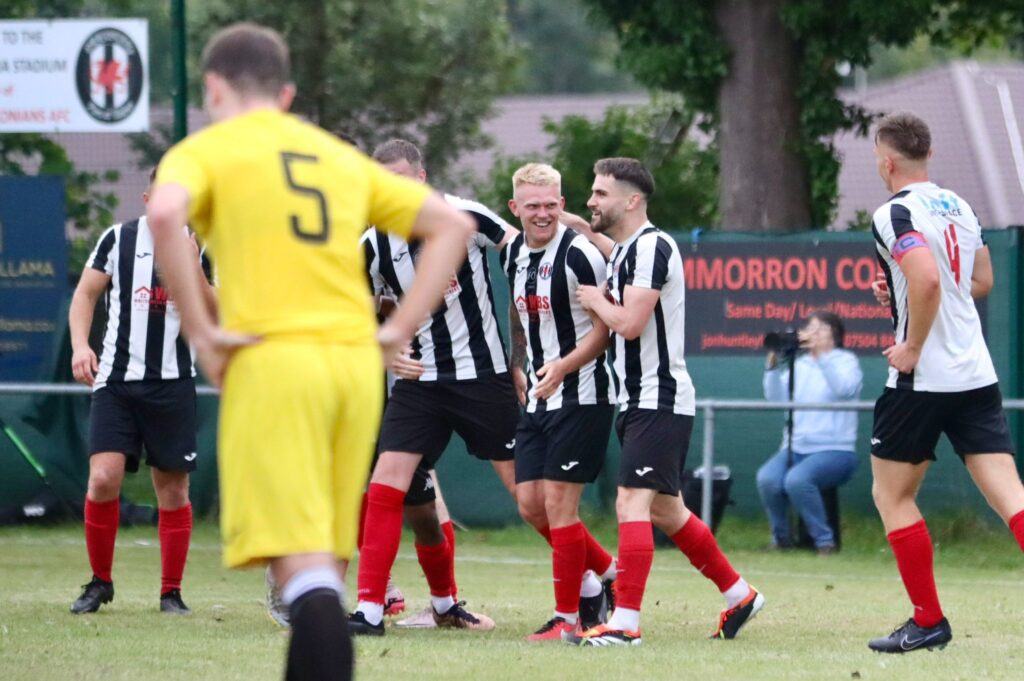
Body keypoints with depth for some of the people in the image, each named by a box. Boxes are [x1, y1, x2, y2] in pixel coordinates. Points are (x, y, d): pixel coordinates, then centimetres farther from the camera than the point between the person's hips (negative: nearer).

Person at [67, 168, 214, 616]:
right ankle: (100, 582, 4)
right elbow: (85, 293, 10)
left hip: (172, 384, 1)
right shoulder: (118, 239, 4)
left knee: (173, 489, 2)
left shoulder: (200, 249, 5)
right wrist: (80, 345, -5)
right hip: (116, 379, -1)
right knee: (103, 479, -13)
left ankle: (171, 592, 14)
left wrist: (195, 274, -15)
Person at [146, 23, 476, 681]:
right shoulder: (342, 157, 21)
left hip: (270, 359, -5)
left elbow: (164, 214, -18)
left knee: (303, 566, -12)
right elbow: (452, 225, 18)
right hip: (357, 358, 5)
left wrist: (200, 330, -11)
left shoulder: (205, 150, 5)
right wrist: (399, 330, 13)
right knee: (320, 569, 13)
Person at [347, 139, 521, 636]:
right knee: (386, 485, -11)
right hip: (420, 380, 3)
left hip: (483, 376, -3)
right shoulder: (376, 246, -1)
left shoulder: (466, 218, -10)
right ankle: (370, 609, -9)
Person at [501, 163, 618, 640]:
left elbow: (607, 328, -14)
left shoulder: (579, 254, -15)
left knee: (557, 503, -7)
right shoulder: (513, 254, 9)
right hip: (537, 399, 8)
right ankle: (606, 571, 27)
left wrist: (562, 367, -26)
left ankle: (569, 617, 2)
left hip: (580, 398, -8)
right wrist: (517, 369, 12)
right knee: (529, 502, 7)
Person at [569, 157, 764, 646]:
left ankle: (625, 623, -21)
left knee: (632, 503, -17)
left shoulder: (651, 247, -16)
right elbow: (612, 326, 25)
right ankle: (738, 596, 28)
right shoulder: (622, 251, 16)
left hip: (660, 400, -11)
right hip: (637, 402, 11)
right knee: (665, 511, 16)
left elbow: (629, 322, -22)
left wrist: (597, 300, -5)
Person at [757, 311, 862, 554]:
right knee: (767, 478, -27)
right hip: (795, 448, 4)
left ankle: (824, 540, -18)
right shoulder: (798, 365, 16)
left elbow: (845, 389, -18)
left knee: (797, 479, -34)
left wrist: (821, 354, -24)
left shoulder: (846, 361, 4)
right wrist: (773, 363, -10)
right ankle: (781, 537, -5)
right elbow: (775, 398, 3)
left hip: (834, 450, -4)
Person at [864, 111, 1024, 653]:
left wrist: (912, 348, -17)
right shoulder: (959, 207, 14)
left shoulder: (896, 214, -12)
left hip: (923, 380, -7)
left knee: (892, 495, 9)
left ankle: (928, 621, 10)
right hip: (977, 376, 7)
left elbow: (927, 280, -28)